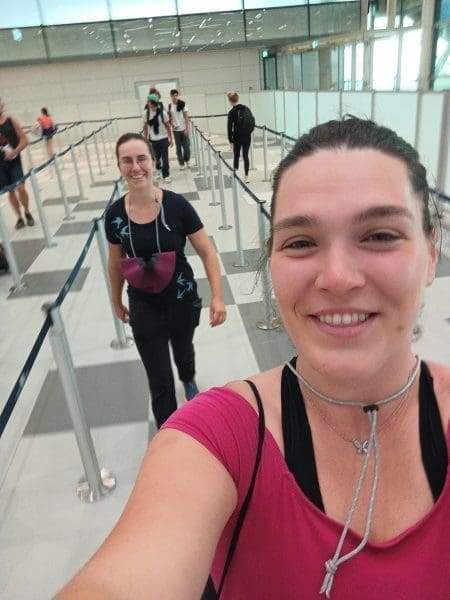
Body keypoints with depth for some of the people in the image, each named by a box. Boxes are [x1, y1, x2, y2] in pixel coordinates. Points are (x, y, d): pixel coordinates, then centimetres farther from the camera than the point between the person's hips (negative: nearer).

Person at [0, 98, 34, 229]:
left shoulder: (11, 121, -1)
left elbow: (24, 140, -3)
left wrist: (15, 152, -17)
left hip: (14, 160, -2)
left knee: (20, 188, -9)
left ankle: (27, 213, 16)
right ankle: (19, 218, 18)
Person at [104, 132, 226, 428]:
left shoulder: (176, 205, -17)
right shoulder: (115, 214, -10)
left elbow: (207, 252, -12)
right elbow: (116, 264, 5)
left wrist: (218, 297, -19)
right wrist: (117, 301, 15)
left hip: (182, 301, 0)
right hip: (144, 308, 0)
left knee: (183, 350, 29)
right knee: (160, 381, 5)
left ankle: (189, 380, 65)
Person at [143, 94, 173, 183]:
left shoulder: (163, 112, -13)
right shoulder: (146, 113, -8)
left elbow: (168, 126, -4)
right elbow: (145, 126, 3)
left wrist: (171, 139, -2)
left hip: (163, 139, -2)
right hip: (153, 140, 2)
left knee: (165, 158, -4)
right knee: (156, 158, 15)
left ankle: (166, 176, 8)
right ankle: (158, 170, 43)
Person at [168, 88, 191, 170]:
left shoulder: (182, 104, -6)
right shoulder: (169, 106, 1)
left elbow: (186, 117, -6)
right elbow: (169, 117, 9)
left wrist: (187, 128, -11)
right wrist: (172, 124, -10)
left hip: (184, 128, -2)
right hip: (175, 129, 2)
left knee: (186, 146, 1)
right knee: (178, 147, 7)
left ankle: (187, 161, 21)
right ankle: (181, 163, 16)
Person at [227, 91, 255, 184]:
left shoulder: (232, 112, -11)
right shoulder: (246, 109, 3)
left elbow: (229, 127, -11)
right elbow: (253, 122, 7)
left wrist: (230, 140, -5)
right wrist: (249, 131, 15)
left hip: (237, 137, -3)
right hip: (247, 136, 3)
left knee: (236, 156, 12)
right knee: (245, 156, 7)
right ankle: (246, 177, 5)